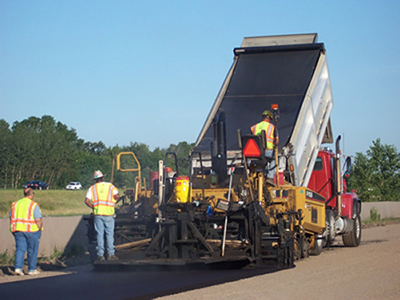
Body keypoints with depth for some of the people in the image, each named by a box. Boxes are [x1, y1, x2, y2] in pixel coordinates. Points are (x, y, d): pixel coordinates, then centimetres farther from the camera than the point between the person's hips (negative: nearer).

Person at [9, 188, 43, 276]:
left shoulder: (15, 204, 7)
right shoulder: (34, 205, -9)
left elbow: (11, 218, 8)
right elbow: (38, 220, -14)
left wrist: (14, 229, 14)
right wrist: (40, 229, -1)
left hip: (18, 230, 4)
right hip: (32, 230, -4)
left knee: (20, 249, 5)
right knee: (32, 250, 6)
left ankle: (18, 267, -10)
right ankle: (32, 269, 13)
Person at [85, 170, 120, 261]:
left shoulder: (92, 188, 8)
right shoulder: (110, 186, 6)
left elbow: (87, 201, -3)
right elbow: (117, 196, -8)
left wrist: (93, 207, 11)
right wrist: (112, 202, 10)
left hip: (97, 213, 1)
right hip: (108, 213, -1)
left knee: (99, 234, 5)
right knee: (109, 234, 6)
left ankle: (100, 255, 4)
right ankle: (110, 254, 5)